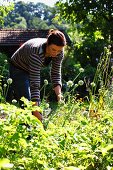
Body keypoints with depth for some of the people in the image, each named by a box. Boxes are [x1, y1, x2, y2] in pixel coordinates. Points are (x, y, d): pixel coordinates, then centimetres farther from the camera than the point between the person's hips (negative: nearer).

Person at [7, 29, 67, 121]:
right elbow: (34, 84, -42)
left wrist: (58, 93, -29)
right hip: (18, 69, -6)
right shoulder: (36, 52, -41)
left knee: (37, 103, 5)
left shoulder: (59, 52, -23)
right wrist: (36, 112, -44)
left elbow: (56, 73, -11)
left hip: (32, 69, 6)